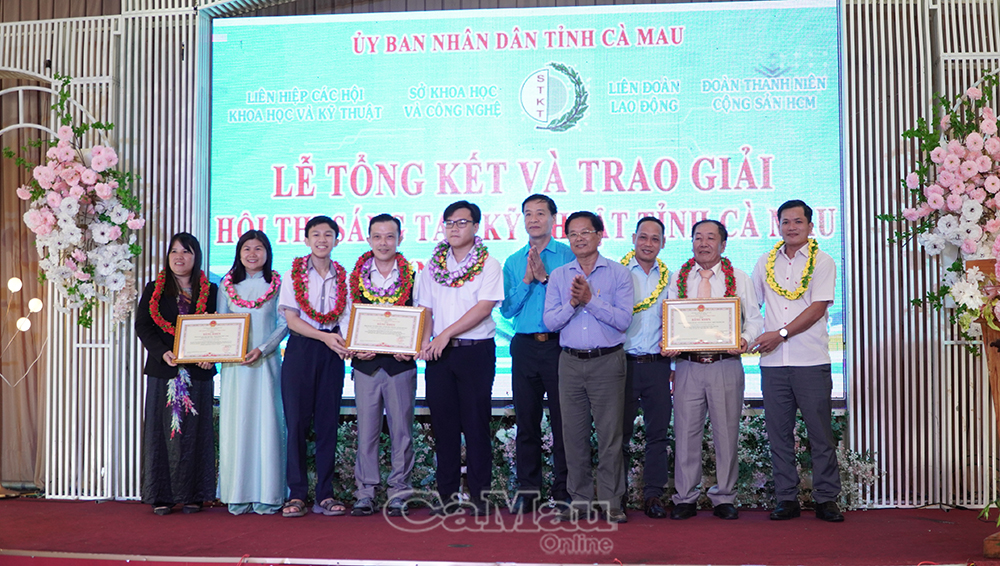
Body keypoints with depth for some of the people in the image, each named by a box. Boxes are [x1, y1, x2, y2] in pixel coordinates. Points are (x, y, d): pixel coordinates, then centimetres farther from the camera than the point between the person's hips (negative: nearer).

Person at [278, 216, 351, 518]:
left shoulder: (343, 277, 9)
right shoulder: (293, 275, 3)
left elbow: (347, 319, 8)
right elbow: (292, 320, -4)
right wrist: (325, 336, -16)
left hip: (331, 355, 2)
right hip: (300, 349, -2)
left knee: (328, 422, 3)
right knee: (297, 421, -4)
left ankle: (325, 494, 9)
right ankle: (296, 495, 3)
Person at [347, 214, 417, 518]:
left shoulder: (412, 277, 4)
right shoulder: (355, 277, 8)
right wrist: (355, 349, -7)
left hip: (400, 364, -1)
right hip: (366, 364, 1)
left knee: (401, 429, 3)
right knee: (366, 430, 5)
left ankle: (398, 493, 12)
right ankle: (365, 493, 14)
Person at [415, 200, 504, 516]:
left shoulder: (488, 265, 0)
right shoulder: (432, 266, 13)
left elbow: (484, 307, -10)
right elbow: (425, 309, 12)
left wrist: (447, 334, -14)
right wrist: (425, 340, -6)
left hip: (476, 350, -4)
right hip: (439, 352, 4)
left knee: (476, 423, -2)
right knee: (443, 422, 5)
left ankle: (479, 495, 7)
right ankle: (447, 495, 14)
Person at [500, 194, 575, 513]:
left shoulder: (569, 256, 3)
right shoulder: (513, 262, 13)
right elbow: (507, 310, 6)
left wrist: (545, 277, -12)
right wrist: (527, 281, -6)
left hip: (559, 344, -3)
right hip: (524, 346, 3)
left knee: (563, 418, -1)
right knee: (526, 418, 7)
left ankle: (563, 490, 9)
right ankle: (527, 489, 16)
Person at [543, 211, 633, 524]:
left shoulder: (618, 273, 2)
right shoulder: (558, 276, 11)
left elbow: (623, 319, -8)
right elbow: (550, 321, 2)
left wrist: (590, 299, -15)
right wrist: (573, 302, -14)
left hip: (607, 361, -3)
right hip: (570, 361, 3)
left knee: (610, 433, -1)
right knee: (574, 433, 6)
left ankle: (612, 501, 9)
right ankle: (579, 498, 17)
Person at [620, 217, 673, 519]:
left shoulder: (669, 278, 11)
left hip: (658, 364, 2)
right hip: (624, 362, -2)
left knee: (658, 432, 4)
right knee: (619, 431, 3)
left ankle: (653, 495, 14)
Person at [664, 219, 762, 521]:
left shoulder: (738, 278, 9)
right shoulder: (678, 278, 11)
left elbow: (754, 319, 6)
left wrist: (744, 340, -14)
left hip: (726, 365, 0)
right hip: (687, 365, 1)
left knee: (726, 432, 4)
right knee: (686, 431, 2)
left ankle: (724, 497, 17)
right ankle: (685, 498, 13)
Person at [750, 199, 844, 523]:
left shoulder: (822, 262, 3)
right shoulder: (765, 263, 14)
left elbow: (817, 308, -7)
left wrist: (781, 334, -12)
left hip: (811, 361, -3)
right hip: (773, 362, 3)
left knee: (820, 432, 0)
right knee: (778, 432, 5)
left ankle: (826, 499, 9)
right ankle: (786, 499, 13)